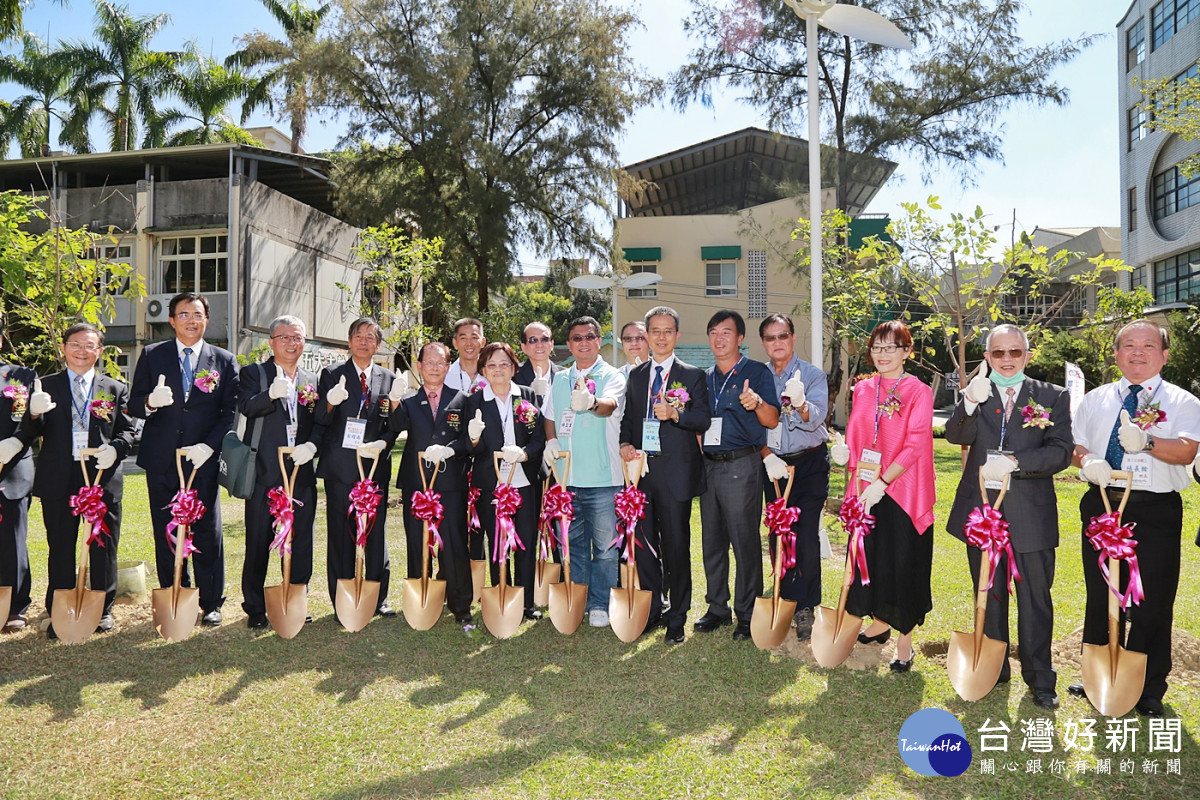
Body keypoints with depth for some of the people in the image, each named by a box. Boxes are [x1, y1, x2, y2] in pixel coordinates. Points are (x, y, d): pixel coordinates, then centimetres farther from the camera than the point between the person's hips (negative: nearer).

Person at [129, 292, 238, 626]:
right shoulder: (152, 355, 9)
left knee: (207, 531, 1)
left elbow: (231, 411, 2)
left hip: (203, 459, -1)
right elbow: (134, 404, 6)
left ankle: (211, 603, 12)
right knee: (166, 533, 7)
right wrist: (150, 402, -17)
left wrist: (209, 445, -11)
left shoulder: (224, 360, 7)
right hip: (161, 460, 2)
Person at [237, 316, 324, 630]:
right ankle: (255, 609, 17)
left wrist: (312, 444, -10)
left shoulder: (312, 380, 15)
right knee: (258, 542, 4)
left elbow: (321, 422, 11)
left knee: (300, 541, 7)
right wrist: (272, 394, -35)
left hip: (301, 473, 3)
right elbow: (246, 407, -15)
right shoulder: (253, 373, 4)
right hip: (264, 472, -3)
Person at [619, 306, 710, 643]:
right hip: (640, 467, 4)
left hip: (676, 472, -4)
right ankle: (651, 610, 23)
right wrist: (625, 444, 0)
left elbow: (703, 420, -4)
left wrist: (675, 414, -22)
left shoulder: (693, 375, 3)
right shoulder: (636, 375, 16)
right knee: (644, 544, 8)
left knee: (676, 546, 2)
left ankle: (677, 618, 14)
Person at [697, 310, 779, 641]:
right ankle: (717, 607, 22)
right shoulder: (705, 378, 16)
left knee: (745, 540, -2)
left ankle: (746, 614, 10)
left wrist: (758, 403, -28)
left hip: (741, 465, -6)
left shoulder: (757, 372, 0)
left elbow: (773, 421, -9)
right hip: (708, 464, 6)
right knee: (712, 539, 10)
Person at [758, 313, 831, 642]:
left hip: (809, 463, -3)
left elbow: (816, 419, -17)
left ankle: (804, 608, 3)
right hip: (773, 465, 3)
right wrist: (767, 456, -13)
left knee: (806, 536, -9)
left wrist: (800, 403, -39)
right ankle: (786, 599, 25)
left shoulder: (813, 375, -4)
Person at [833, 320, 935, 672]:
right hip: (866, 490, 5)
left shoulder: (918, 393, -9)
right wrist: (845, 450, -11)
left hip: (902, 491, -5)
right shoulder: (862, 390, 7)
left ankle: (904, 643, 18)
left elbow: (914, 446, -16)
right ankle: (879, 624, 35)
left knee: (902, 564, 3)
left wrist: (882, 483, -23)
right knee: (870, 557, 14)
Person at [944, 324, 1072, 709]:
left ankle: (1039, 679, 19)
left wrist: (1014, 462, -20)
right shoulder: (974, 393, 4)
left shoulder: (1053, 397, 2)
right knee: (988, 597, 15)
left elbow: (1061, 452, -8)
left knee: (1035, 601, 5)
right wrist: (971, 402, -30)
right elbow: (956, 436, -12)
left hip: (1031, 515, -1)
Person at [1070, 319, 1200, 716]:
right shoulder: (1095, 399, 13)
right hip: (1101, 504, 3)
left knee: (1153, 602, 3)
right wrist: (1087, 461, -12)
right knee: (1100, 596, 12)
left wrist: (1147, 441, -32)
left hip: (1155, 511, -3)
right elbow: (1075, 444, 11)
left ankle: (1149, 690, 19)